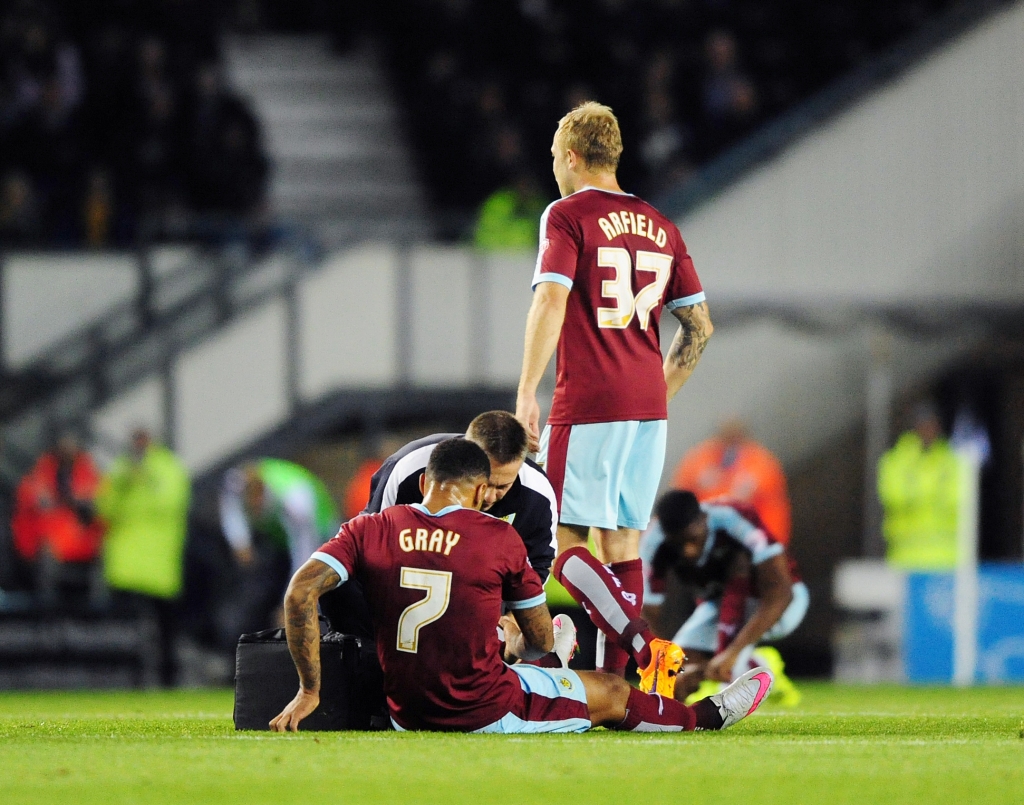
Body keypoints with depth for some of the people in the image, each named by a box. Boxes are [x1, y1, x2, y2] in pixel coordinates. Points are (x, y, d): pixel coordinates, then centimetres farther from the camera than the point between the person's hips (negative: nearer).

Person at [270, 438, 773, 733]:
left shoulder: (368, 531, -4)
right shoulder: (497, 538, -10)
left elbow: (300, 594, -15)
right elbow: (540, 641, 2)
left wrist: (309, 690, -9)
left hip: (405, 715, 4)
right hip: (485, 714, -4)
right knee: (611, 694, 21)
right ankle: (708, 715, 44)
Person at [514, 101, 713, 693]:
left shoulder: (568, 216, -4)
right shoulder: (661, 227, 15)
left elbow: (551, 301, -17)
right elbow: (700, 327, 15)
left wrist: (527, 393, -16)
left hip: (585, 410, -6)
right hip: (648, 410, 6)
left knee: (566, 545, -3)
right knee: (623, 544, 9)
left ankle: (645, 648, -21)